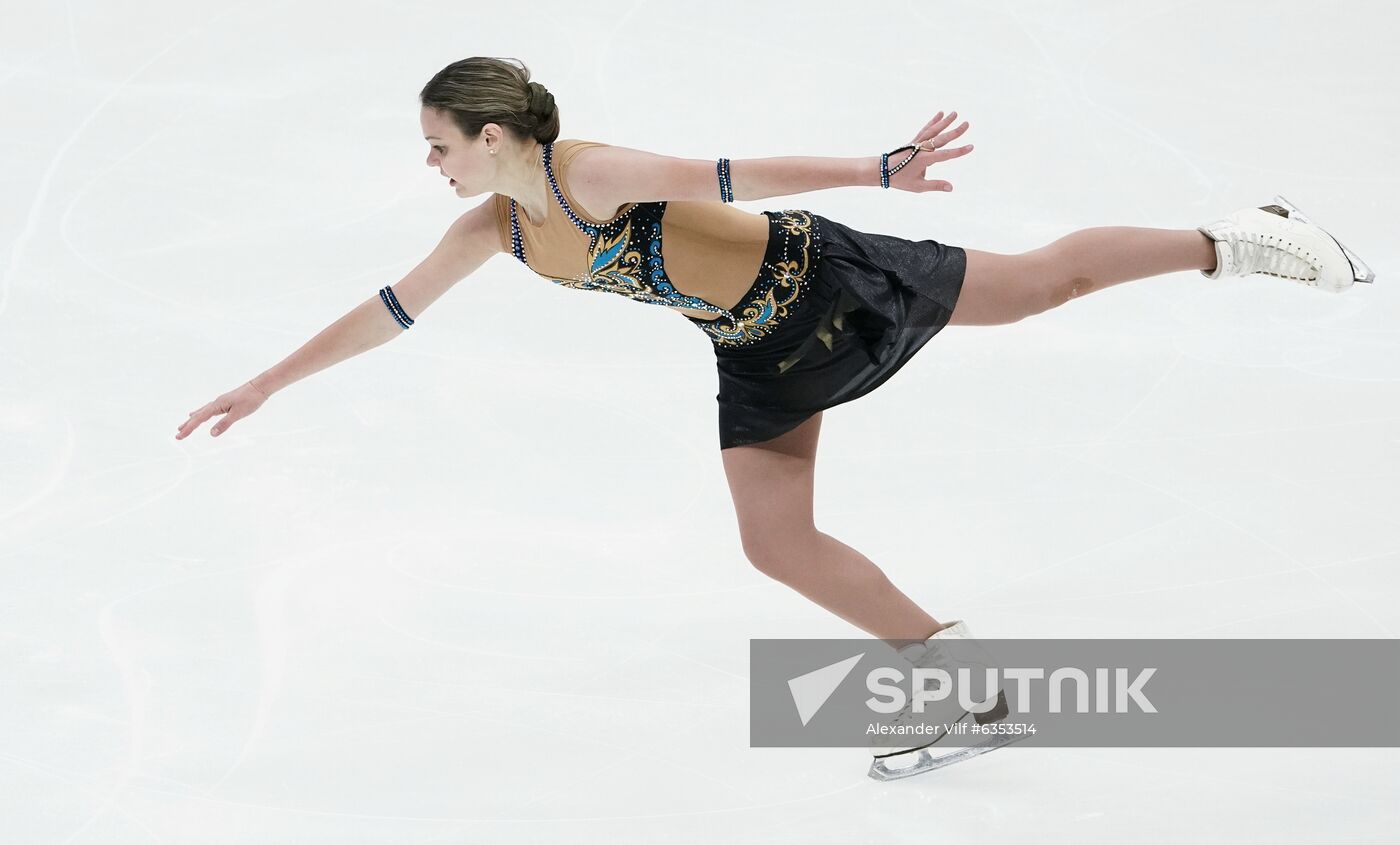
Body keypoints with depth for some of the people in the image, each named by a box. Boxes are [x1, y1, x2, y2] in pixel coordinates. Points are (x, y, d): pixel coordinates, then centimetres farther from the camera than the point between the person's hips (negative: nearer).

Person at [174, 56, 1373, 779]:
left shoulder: (595, 174, -27)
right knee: (777, 545, 2)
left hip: (821, 283, -7)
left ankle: (1236, 241, 22)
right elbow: (392, 310, 6)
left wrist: (884, 169, -33)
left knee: (1040, 280, 2)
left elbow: (737, 176, -30)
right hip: (758, 354, 8)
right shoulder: (495, 230, -3)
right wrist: (266, 383, 9)